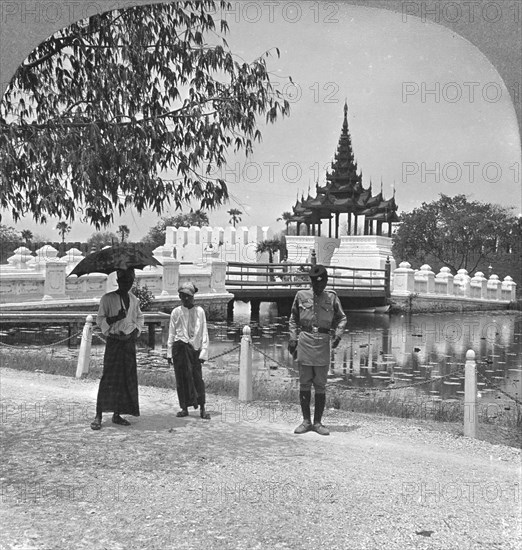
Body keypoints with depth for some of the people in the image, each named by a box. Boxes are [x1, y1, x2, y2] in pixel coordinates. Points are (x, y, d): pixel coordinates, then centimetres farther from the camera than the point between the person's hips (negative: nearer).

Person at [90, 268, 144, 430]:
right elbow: (100, 319, -3)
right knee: (109, 377, -10)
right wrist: (116, 318, -19)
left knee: (127, 378, 4)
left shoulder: (134, 300, 12)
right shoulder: (107, 298, -2)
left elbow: (139, 317, 23)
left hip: (129, 342, 5)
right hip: (114, 342, -5)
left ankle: (117, 415, 13)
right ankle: (98, 415, -5)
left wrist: (136, 330, 4)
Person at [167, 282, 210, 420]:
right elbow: (171, 333, 10)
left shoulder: (199, 311, 2)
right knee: (181, 378, 4)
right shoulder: (176, 312, 4)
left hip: (195, 348, -1)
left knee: (197, 377, -3)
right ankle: (184, 408, 14)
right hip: (180, 347, 1)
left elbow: (204, 333, 3)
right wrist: (169, 353, 7)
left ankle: (202, 409, 2)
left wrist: (203, 352, -3)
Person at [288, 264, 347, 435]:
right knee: (304, 384, 4)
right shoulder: (301, 295, 8)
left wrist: (338, 334, -4)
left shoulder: (331, 297, 7)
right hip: (304, 340, 0)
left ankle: (318, 422, 12)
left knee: (320, 385, 3)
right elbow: (293, 319, 15)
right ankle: (306, 421, 13)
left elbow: (341, 318, 14)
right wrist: (292, 338, 5)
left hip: (323, 342, 0)